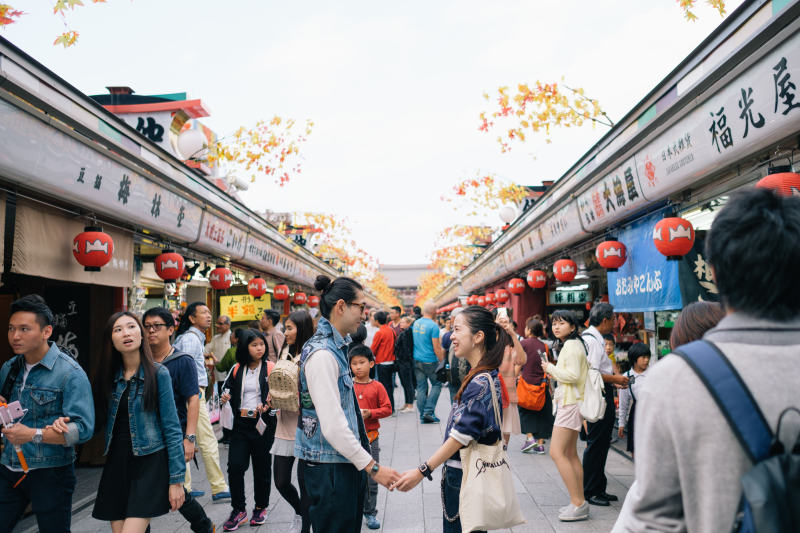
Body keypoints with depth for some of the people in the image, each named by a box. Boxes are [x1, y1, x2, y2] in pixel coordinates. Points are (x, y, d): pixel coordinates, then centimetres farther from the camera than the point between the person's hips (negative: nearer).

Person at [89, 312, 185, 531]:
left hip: (150, 464, -5)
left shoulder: (158, 373, -6)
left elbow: (172, 429, -7)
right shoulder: (107, 376, 6)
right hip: (116, 464, 5)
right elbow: (96, 422, 7)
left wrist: (176, 479, -9)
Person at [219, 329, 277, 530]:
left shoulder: (270, 368, -4)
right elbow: (228, 389, 20)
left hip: (262, 424, -3)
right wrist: (225, 397, -2)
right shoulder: (236, 369, 6)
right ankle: (239, 510, 13)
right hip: (240, 425, 3)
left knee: (262, 469, 8)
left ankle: (261, 508, 27)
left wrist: (269, 405, -22)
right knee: (234, 467, -3)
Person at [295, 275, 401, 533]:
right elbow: (332, 425, -25)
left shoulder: (338, 346, 10)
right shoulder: (322, 353, -21)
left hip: (347, 462, 9)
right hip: (330, 466, -9)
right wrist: (373, 467, -20)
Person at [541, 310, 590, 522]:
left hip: (570, 403, -11)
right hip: (571, 402, 11)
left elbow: (573, 375, -23)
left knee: (557, 452, -12)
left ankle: (578, 504, -9)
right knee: (570, 453, 14)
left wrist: (551, 368, -12)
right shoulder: (568, 345, 17)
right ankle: (580, 501, 19)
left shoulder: (571, 345, -14)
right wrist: (555, 374, 7)